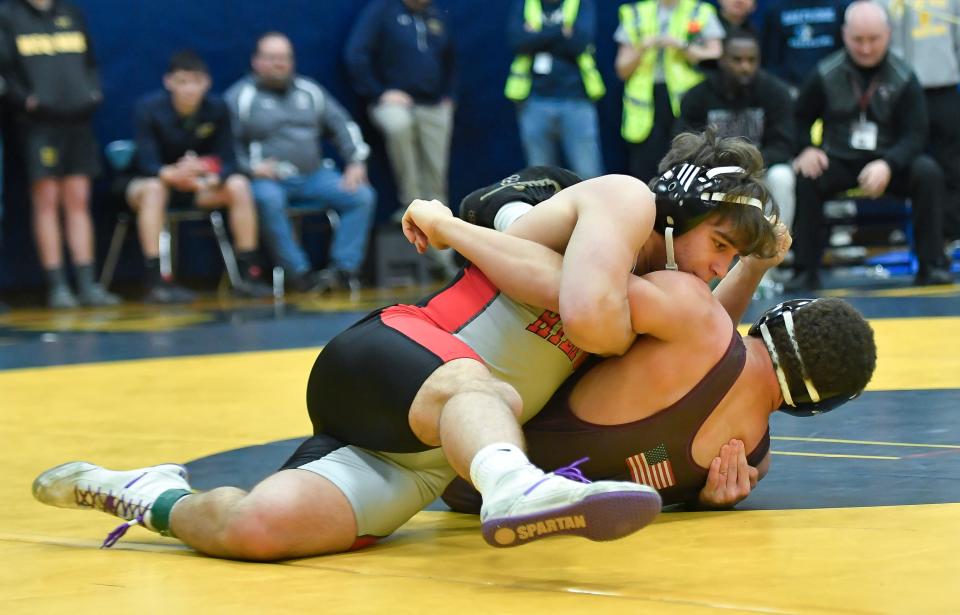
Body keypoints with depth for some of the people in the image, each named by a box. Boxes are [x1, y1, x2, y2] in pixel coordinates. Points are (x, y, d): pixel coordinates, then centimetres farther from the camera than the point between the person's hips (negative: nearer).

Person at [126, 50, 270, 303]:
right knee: (153, 188, -37)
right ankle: (156, 280, -41)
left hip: (198, 185, 3)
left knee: (239, 185, -21)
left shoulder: (216, 109, -10)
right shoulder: (150, 107, -19)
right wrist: (173, 174, -48)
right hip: (152, 179, -3)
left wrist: (212, 179, -36)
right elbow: (147, 163, -25)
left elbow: (227, 161, -12)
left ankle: (248, 273, -17)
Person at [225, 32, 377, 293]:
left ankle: (344, 268, -17)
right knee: (268, 200, -39)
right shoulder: (241, 96, 3)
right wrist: (251, 167, -19)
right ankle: (300, 274, -33)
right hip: (269, 179, -5)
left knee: (363, 196, -16)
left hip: (313, 175, 5)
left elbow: (342, 125, 19)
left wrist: (356, 162, 4)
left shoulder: (310, 91, 18)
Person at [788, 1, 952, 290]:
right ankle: (806, 270, -19)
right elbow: (799, 119, 10)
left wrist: (887, 165, -25)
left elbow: (915, 135, -6)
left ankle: (931, 265, -18)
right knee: (804, 177, -30)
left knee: (928, 172, -28)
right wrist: (807, 150, -12)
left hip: (889, 163, 0)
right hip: (839, 162, 0)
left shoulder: (903, 78, -4)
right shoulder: (826, 74, -1)